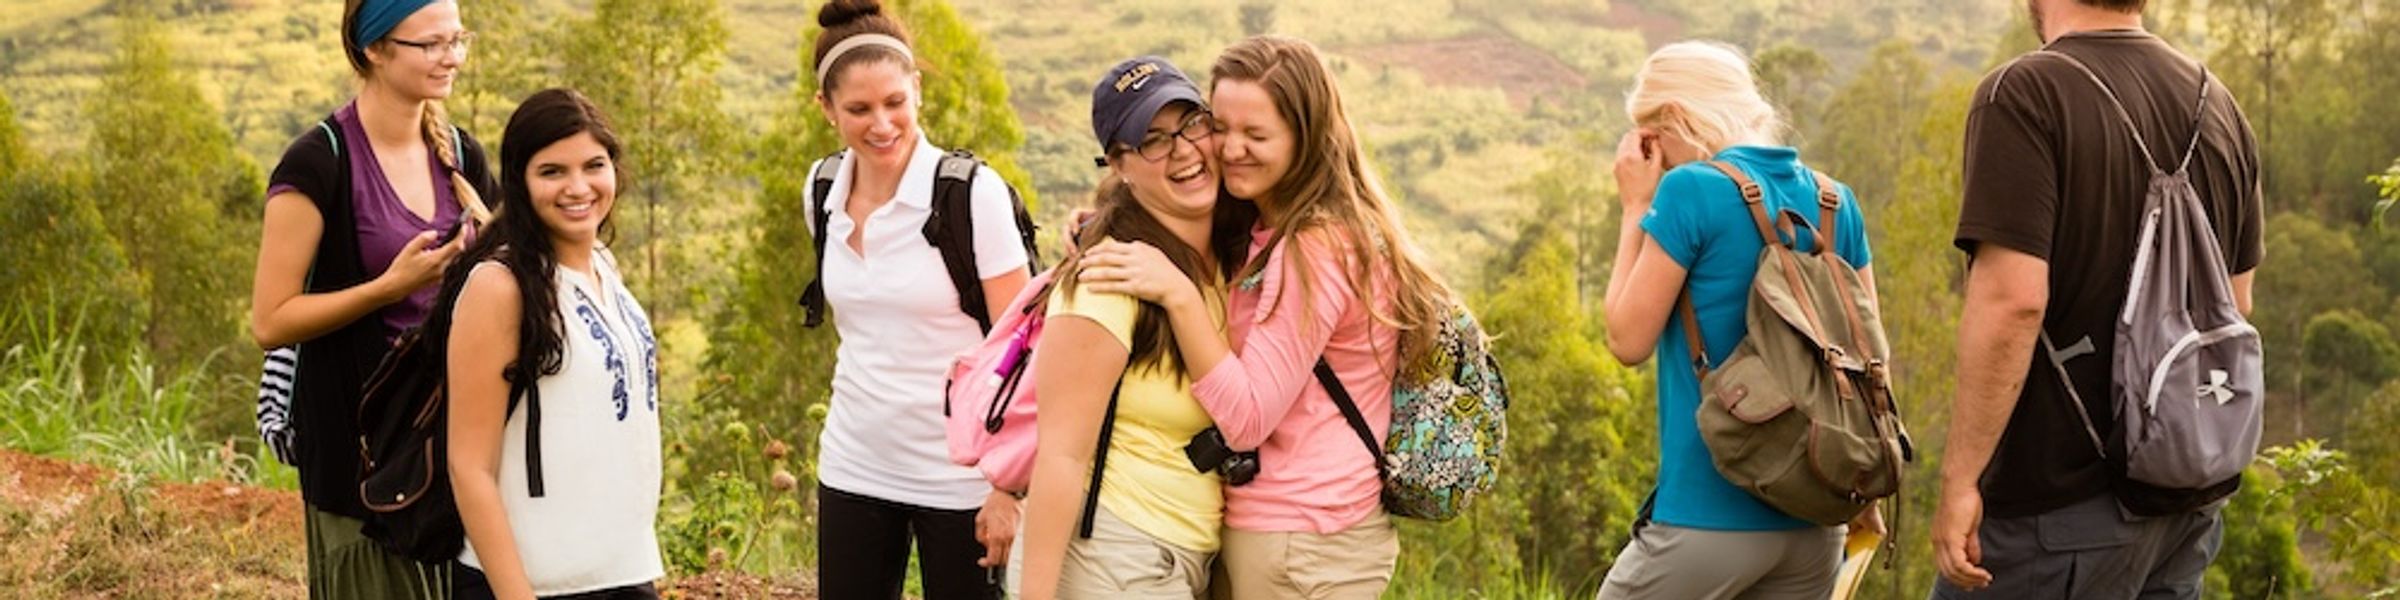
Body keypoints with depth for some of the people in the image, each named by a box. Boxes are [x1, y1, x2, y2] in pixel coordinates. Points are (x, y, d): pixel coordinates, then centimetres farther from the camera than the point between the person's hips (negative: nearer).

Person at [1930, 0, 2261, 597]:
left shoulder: (2024, 95, -14)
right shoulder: (2216, 106, 9)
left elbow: (2011, 302, -22)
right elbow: (2235, 306, 15)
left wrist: (1960, 478, -17)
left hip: (2061, 502, -7)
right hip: (2187, 496, 7)